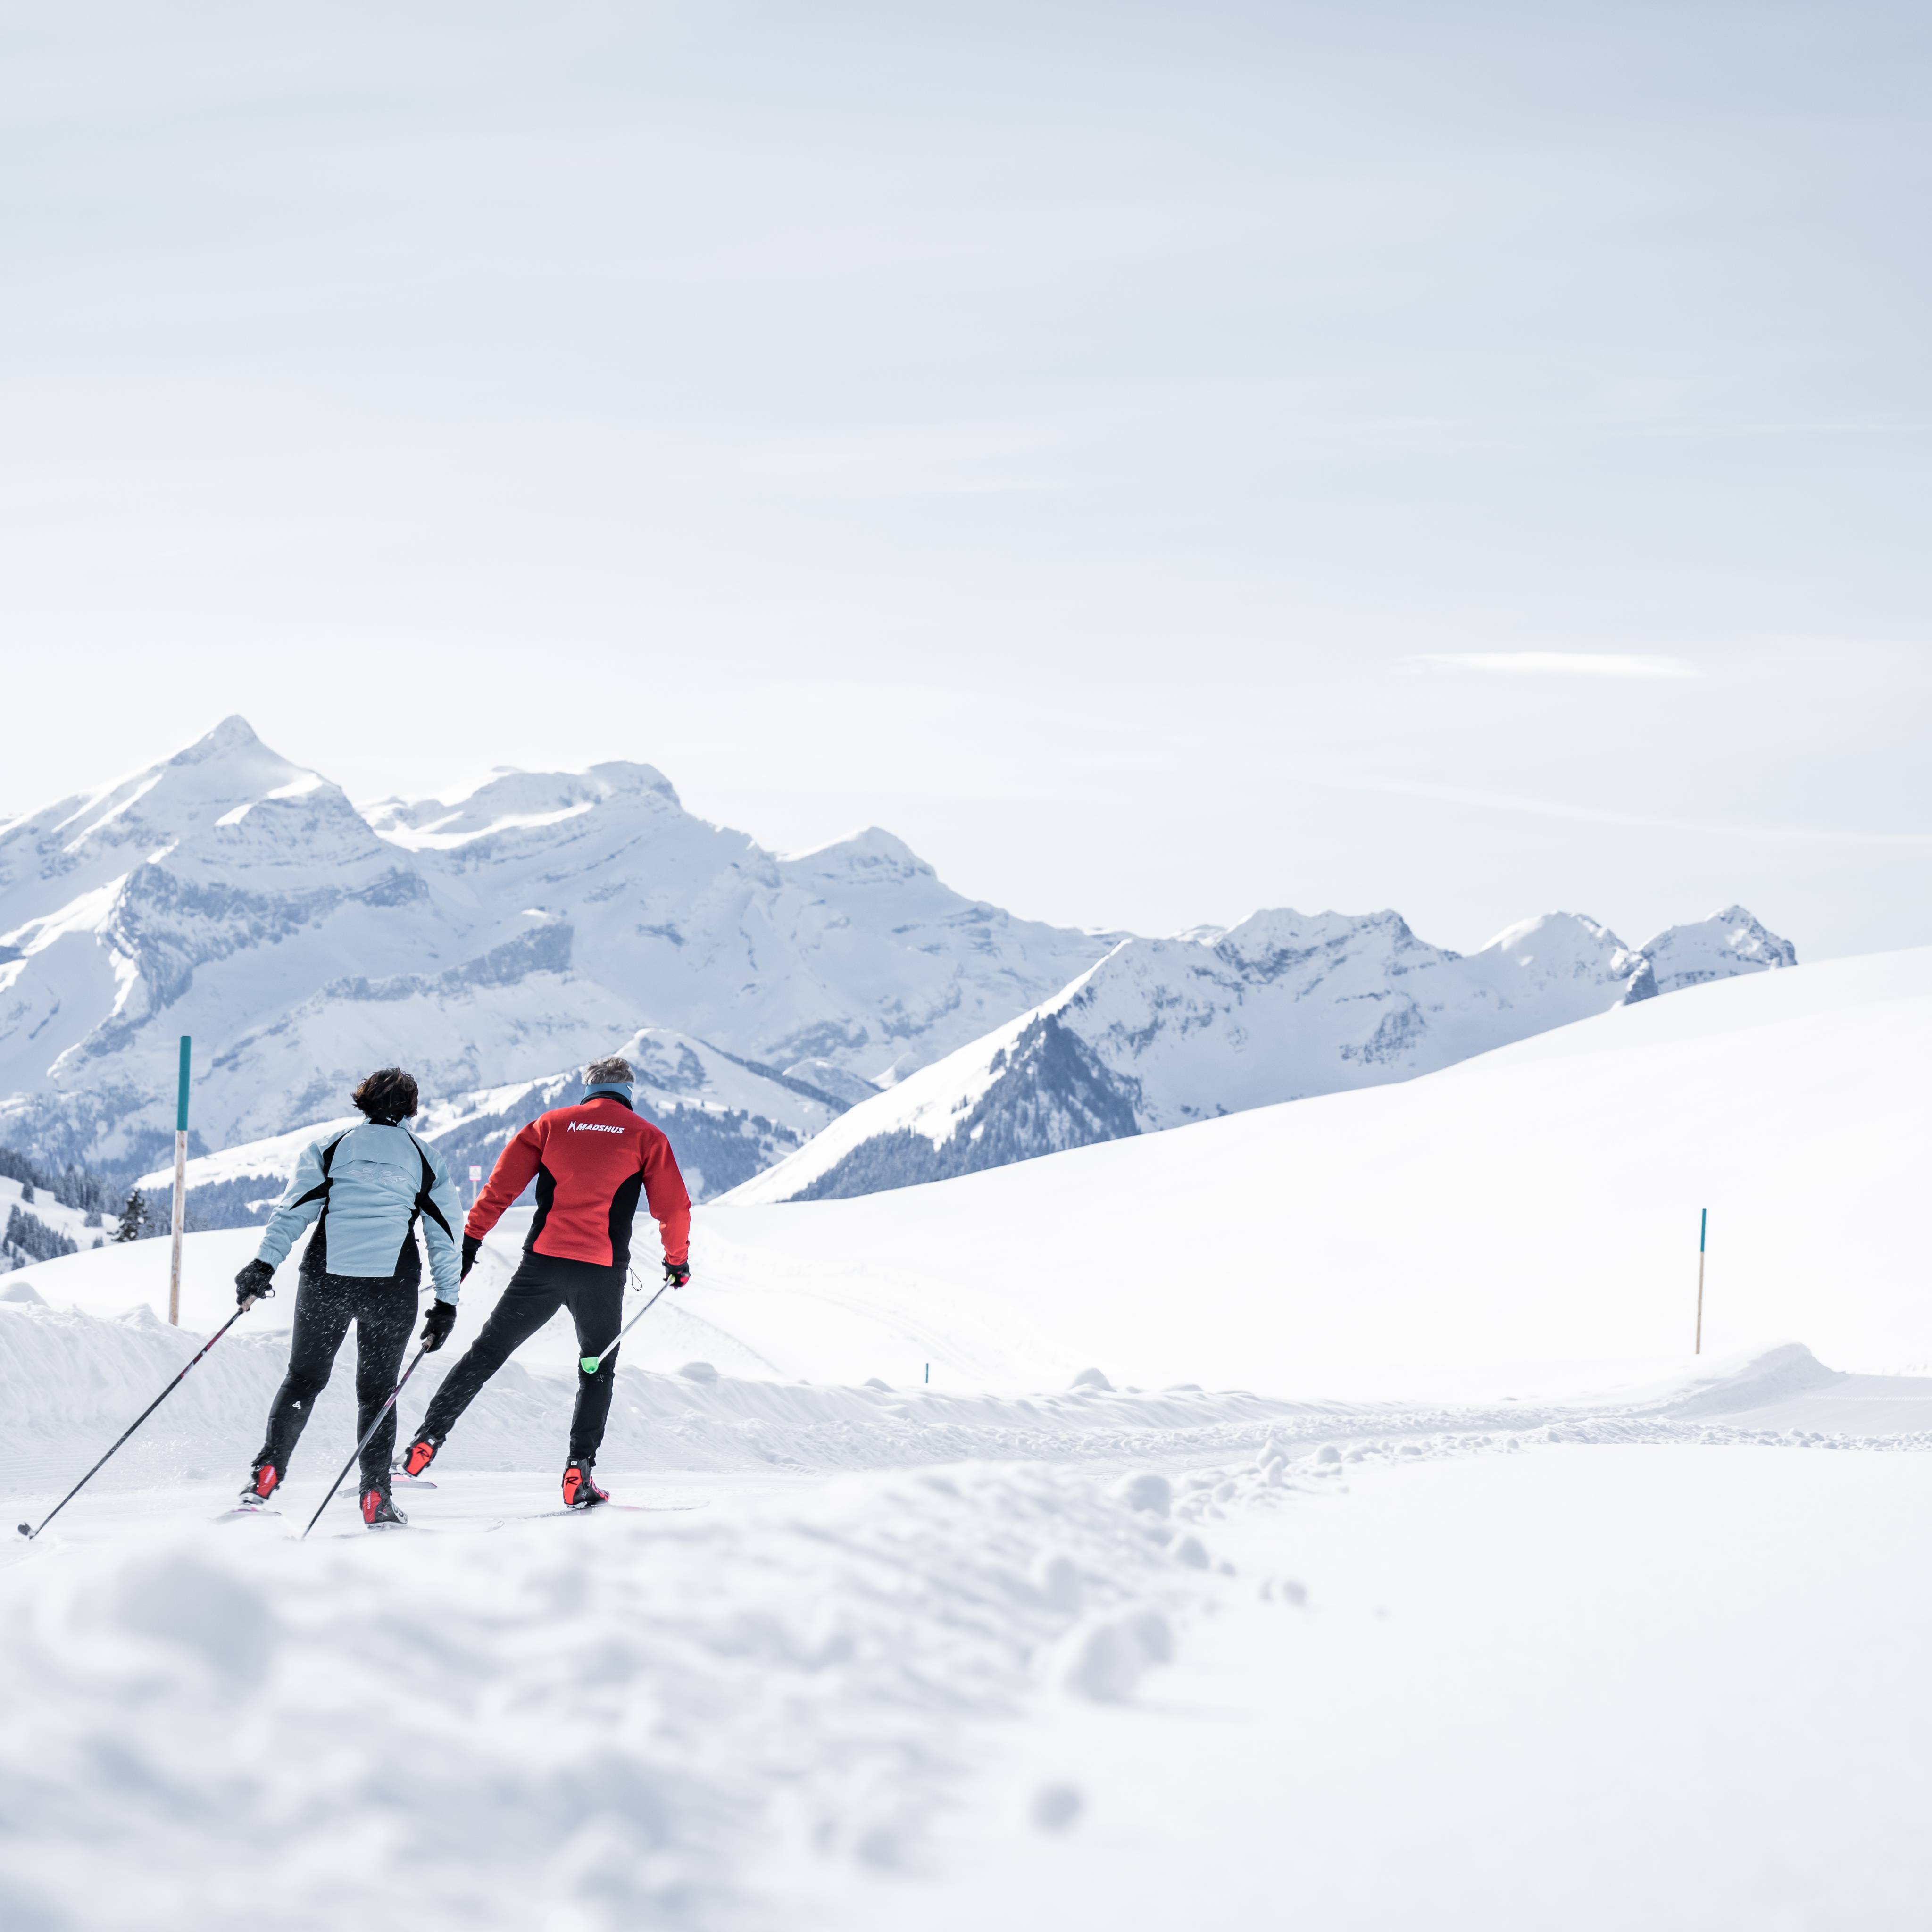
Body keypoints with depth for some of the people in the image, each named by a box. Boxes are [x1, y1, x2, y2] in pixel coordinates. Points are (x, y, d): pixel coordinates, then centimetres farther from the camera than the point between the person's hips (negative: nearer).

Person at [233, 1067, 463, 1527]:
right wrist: (446, 1304, 13)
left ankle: (266, 1475, 1)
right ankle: (375, 1497, 2)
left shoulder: (329, 1148, 8)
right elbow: (446, 1238, 9)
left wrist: (263, 1264, -5)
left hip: (326, 1279, 0)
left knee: (304, 1379, 12)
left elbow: (294, 1209, -2)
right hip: (393, 1286, 0)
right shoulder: (428, 1161, 10)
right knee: (377, 1390, 10)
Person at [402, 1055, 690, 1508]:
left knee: (487, 1353, 9)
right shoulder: (647, 1137, 6)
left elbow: (502, 1184, 5)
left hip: (542, 1263, 1)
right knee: (597, 1369, 15)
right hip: (603, 1274, -1)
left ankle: (427, 1441, 4)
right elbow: (673, 1208, 7)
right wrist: (678, 1260, 22)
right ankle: (578, 1476, 4)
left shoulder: (552, 1123, 10)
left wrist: (471, 1240, 10)